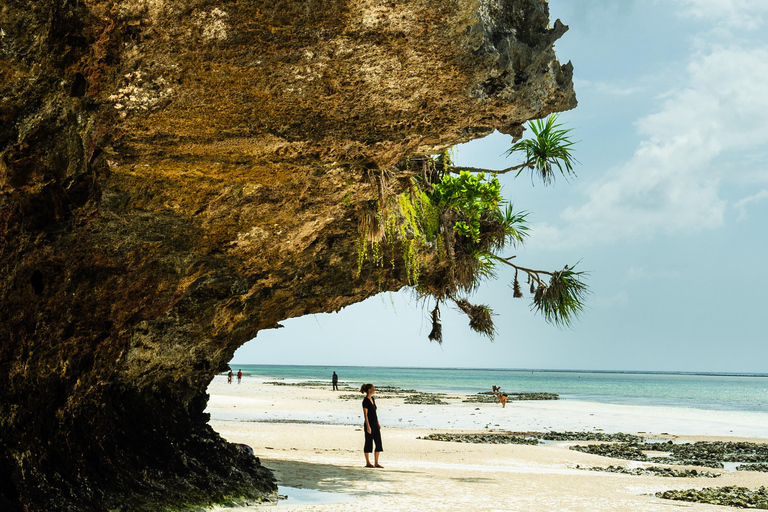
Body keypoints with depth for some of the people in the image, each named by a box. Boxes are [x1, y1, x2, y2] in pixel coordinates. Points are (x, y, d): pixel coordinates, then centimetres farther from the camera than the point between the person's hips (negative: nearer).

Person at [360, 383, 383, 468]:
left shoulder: (372, 399, 12)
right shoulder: (365, 401, -13)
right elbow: (365, 414, -16)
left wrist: (378, 423, 18)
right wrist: (368, 426, -19)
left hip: (375, 424, 8)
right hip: (369, 424, -8)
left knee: (378, 443, 6)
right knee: (369, 443, 1)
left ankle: (376, 463, 12)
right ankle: (368, 463, 10)